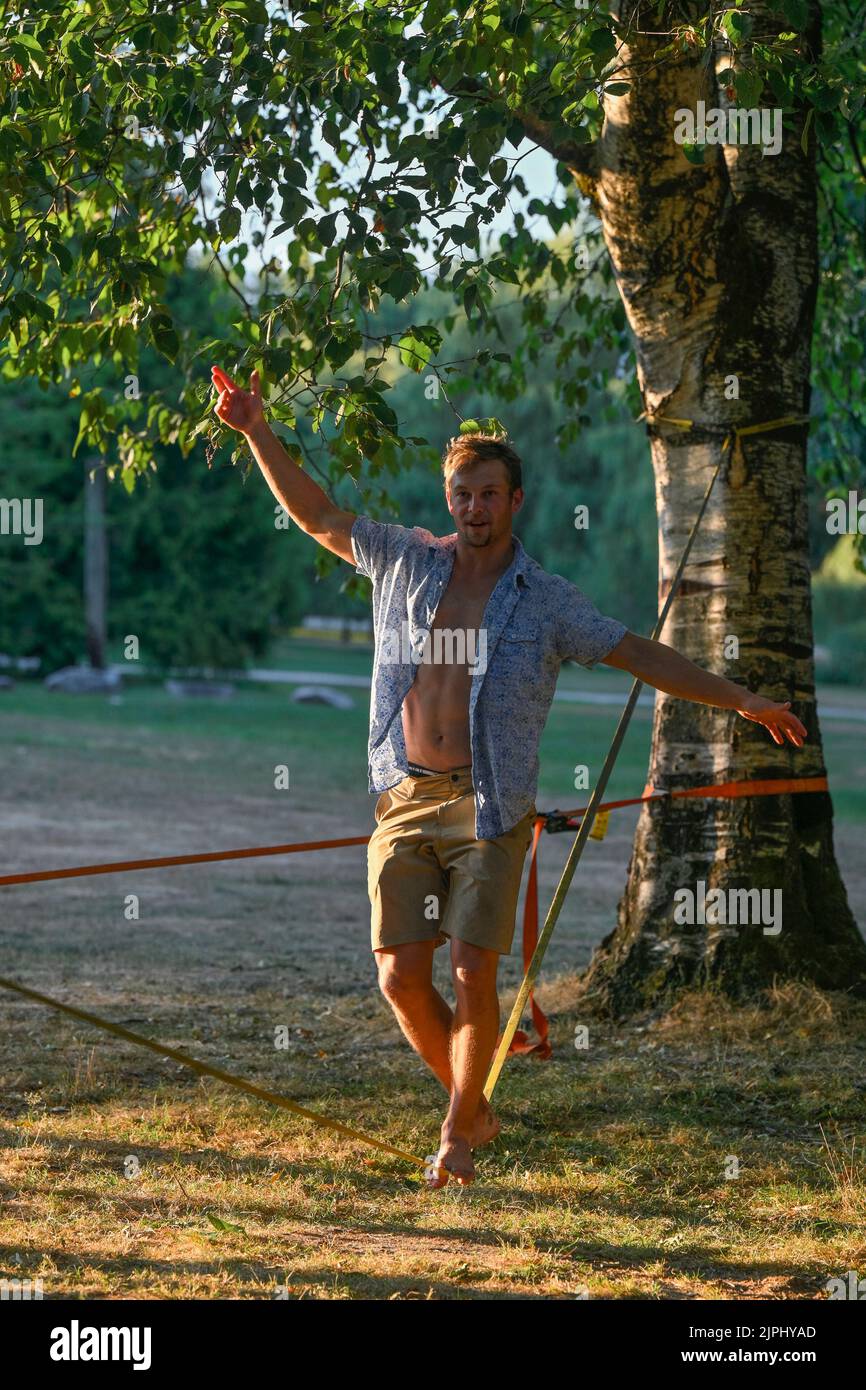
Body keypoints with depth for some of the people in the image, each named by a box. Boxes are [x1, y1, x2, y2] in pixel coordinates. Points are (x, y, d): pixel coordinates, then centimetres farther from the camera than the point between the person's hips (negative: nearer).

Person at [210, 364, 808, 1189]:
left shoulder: (546, 601, 3)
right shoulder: (406, 562, 8)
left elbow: (638, 655, 6)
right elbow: (315, 515, 16)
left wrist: (743, 701, 3)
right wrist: (256, 432, 8)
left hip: (489, 810, -2)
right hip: (405, 803, 2)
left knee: (472, 975, -12)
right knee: (402, 976, -3)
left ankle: (457, 1137, 6)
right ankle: (473, 1105, 19)